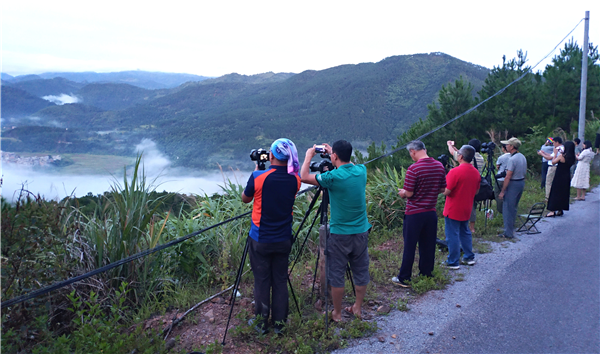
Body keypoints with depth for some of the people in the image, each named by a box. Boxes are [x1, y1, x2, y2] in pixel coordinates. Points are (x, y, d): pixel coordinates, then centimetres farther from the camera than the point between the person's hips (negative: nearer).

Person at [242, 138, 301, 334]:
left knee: (262, 281, 10)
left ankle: (261, 322, 23)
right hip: (283, 239, 3)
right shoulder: (295, 179, -8)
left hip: (260, 240, -2)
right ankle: (279, 322, 24)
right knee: (280, 280, 14)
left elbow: (245, 199, 1)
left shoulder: (258, 177, -17)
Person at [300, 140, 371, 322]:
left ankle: (337, 313, 18)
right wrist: (332, 152, 24)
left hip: (339, 234, -5)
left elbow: (304, 177, -7)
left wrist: (308, 156, 5)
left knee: (336, 274, 8)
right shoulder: (361, 171, -2)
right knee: (361, 272, 16)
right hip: (361, 232, 6)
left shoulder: (333, 177, -18)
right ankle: (357, 308, 30)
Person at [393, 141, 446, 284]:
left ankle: (404, 278, 12)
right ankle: (426, 274, 25)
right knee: (428, 246, 15)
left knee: (409, 246, 4)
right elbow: (442, 189, 10)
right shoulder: (439, 166, 2)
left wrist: (402, 193, 4)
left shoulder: (414, 168, -18)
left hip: (414, 214, -5)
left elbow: (409, 193, -17)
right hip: (431, 212, 6)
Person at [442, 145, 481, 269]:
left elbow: (446, 192, -22)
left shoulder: (455, 172, -22)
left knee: (452, 236, 2)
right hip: (467, 210, 7)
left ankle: (453, 262, 8)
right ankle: (469, 257, 29)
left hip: (453, 210, -7)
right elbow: (476, 191, 13)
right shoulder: (476, 172, 2)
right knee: (465, 233, 21)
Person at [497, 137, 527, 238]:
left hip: (513, 184, -9)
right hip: (522, 182, 9)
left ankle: (508, 233, -3)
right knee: (513, 207, 19)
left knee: (507, 208, -4)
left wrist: (502, 191, -17)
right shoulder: (523, 157, 8)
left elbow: (508, 177, -21)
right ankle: (511, 228, 27)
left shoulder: (512, 159, -20)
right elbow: (524, 172, 17)